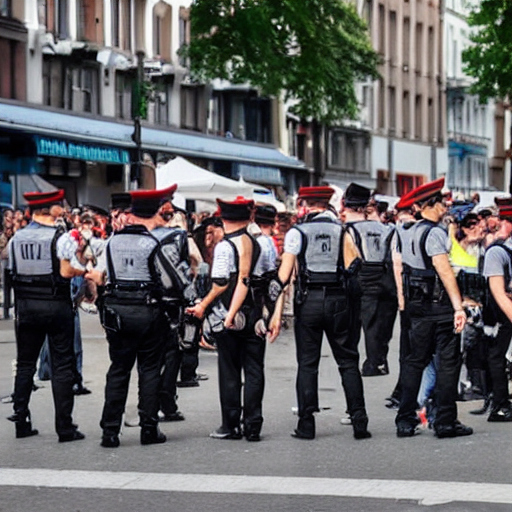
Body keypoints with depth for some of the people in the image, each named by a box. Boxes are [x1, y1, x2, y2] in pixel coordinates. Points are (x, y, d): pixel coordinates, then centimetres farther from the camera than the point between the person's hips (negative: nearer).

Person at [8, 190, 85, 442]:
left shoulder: (16, 239, 5)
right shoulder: (59, 238, -12)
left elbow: (13, 271, 6)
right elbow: (66, 271, -17)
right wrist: (85, 269, 0)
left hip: (25, 305, 5)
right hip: (56, 305, -5)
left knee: (25, 364, 12)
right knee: (62, 365, 0)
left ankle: (21, 423, 14)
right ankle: (64, 427, 0)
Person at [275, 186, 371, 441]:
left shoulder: (296, 232, -1)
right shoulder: (342, 231, 6)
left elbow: (284, 274, -3)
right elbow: (353, 265, -4)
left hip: (309, 301, -2)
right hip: (339, 300, 2)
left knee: (307, 363, 4)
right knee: (348, 360, 7)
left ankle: (306, 424, 2)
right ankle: (359, 420, 1)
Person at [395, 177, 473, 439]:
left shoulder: (411, 233, 13)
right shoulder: (434, 233, -15)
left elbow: (404, 269, 18)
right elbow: (444, 270, -23)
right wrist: (458, 307, -27)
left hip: (417, 304, 9)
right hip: (439, 305, -9)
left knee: (415, 359, 11)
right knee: (448, 361, -2)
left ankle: (405, 421, 10)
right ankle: (445, 422, 0)